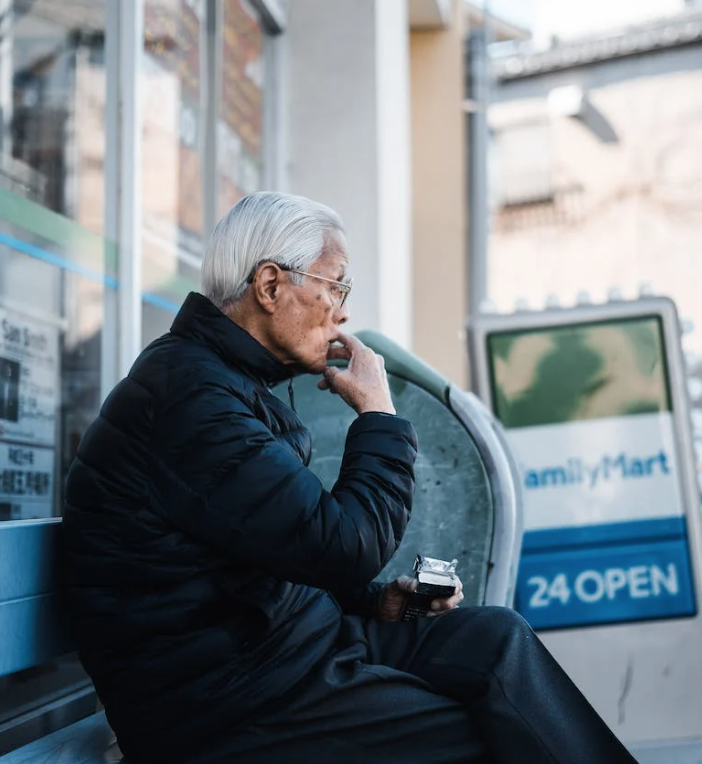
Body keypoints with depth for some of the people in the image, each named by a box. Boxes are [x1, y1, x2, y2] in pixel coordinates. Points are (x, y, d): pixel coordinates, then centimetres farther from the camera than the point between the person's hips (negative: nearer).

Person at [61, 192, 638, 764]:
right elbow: (346, 548, -22)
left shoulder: (222, 380, 14)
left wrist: (374, 602, 6)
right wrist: (378, 414, -8)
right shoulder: (190, 393, -20)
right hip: (225, 700, -10)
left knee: (495, 636, 1)